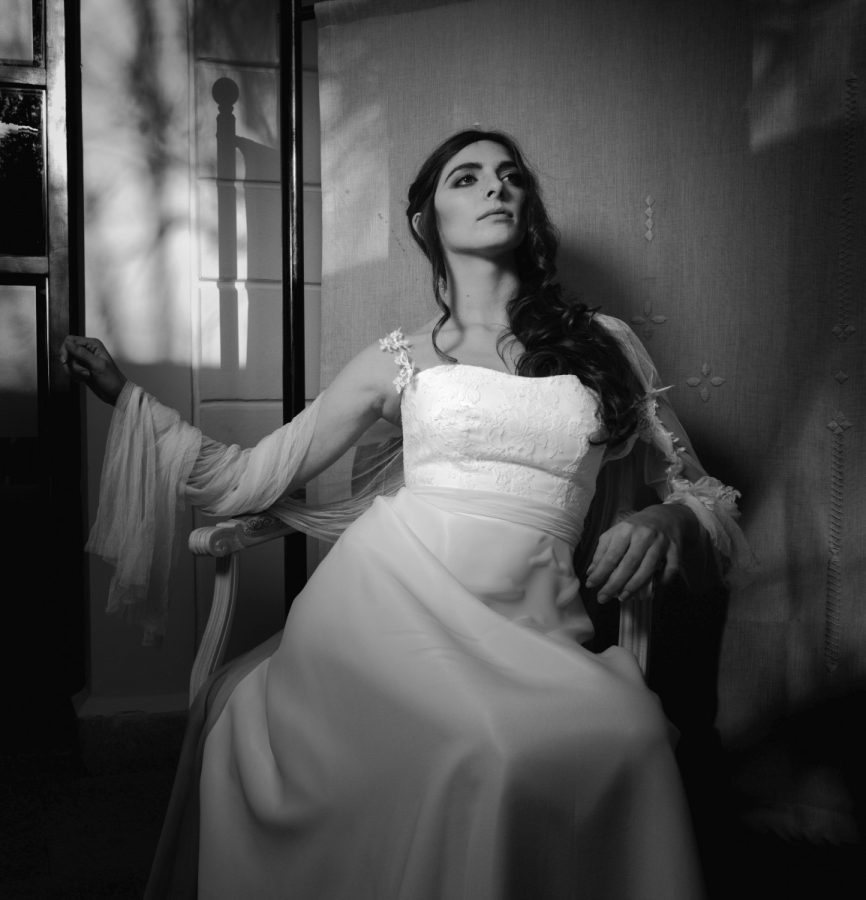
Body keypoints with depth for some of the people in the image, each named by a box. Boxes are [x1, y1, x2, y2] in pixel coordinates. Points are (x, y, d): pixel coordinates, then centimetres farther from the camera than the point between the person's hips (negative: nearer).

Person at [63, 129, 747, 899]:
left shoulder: (607, 344, 13)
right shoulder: (398, 360, 11)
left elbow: (698, 490, 17)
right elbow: (250, 480, 12)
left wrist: (669, 523, -7)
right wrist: (125, 393, 12)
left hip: (525, 632, 2)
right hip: (386, 604, -1)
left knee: (627, 732, -30)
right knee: (491, 751, -31)